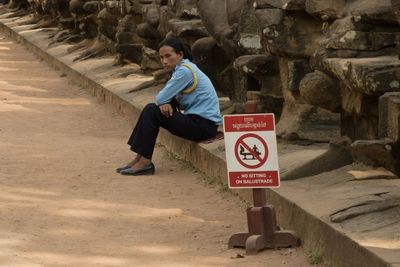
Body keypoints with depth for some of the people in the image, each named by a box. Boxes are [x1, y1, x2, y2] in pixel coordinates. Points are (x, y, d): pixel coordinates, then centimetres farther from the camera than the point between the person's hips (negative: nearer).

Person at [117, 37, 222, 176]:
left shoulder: (185, 71, -17)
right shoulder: (182, 68, 14)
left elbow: (161, 98, -15)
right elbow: (163, 99, 13)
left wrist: (164, 102, 8)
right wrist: (165, 103, -10)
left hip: (204, 124, -10)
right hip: (196, 118, 10)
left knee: (152, 112, -12)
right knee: (151, 109, 7)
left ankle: (144, 162, -7)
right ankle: (140, 158, 8)